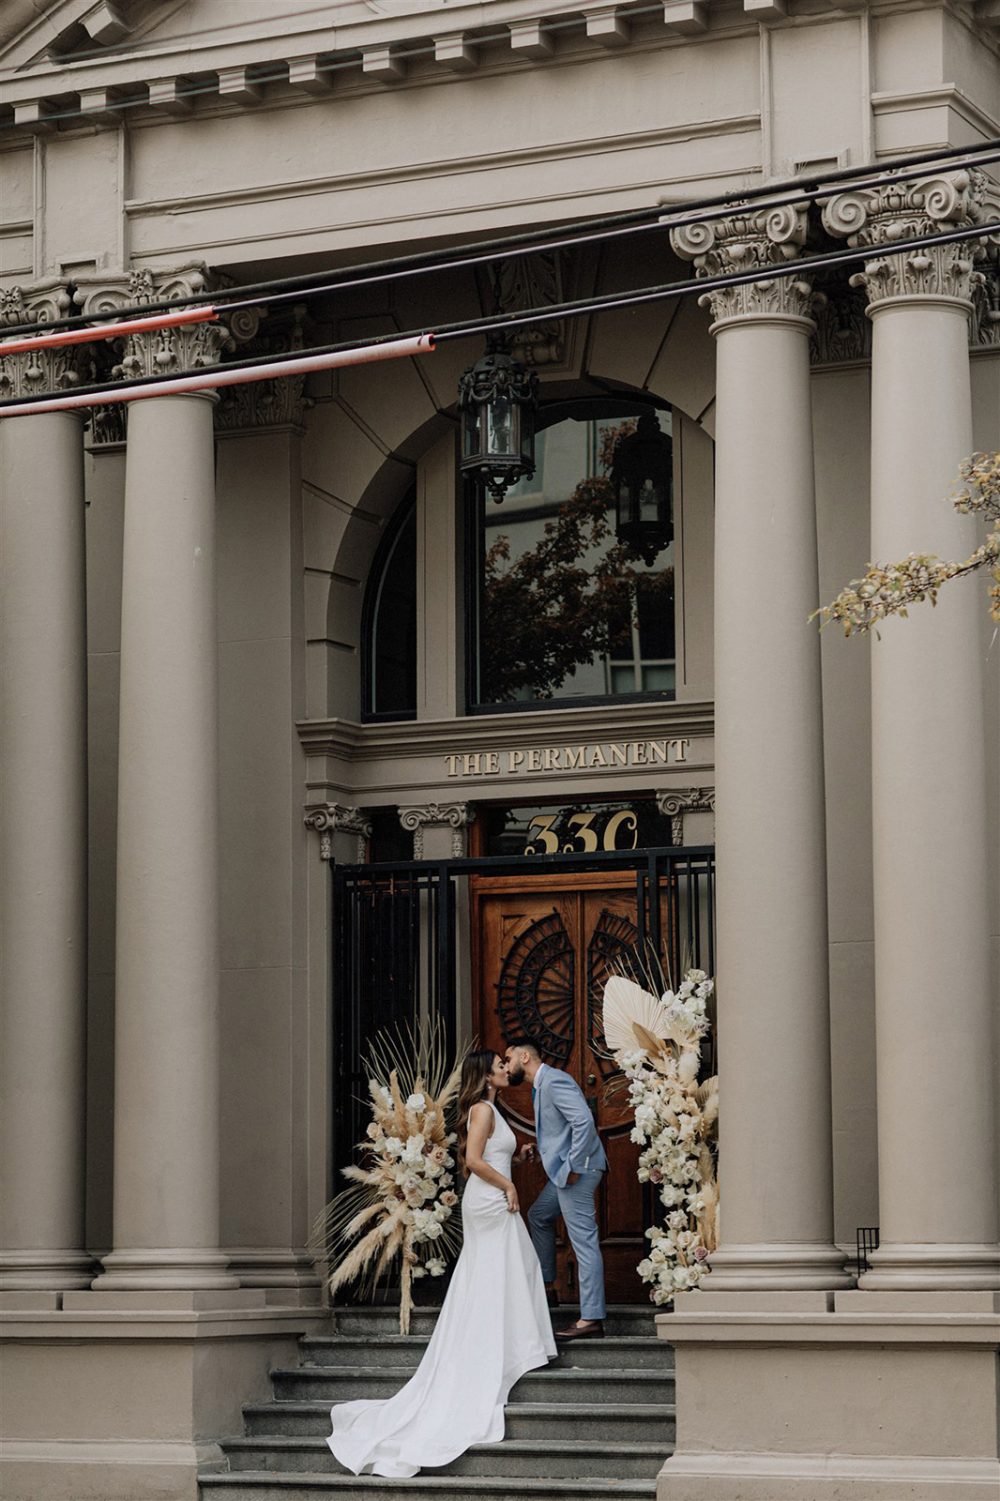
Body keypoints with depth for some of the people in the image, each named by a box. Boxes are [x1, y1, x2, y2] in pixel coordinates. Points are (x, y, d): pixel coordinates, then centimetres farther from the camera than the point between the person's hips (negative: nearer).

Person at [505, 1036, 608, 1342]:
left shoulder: (554, 1082, -15)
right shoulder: (541, 1085, 17)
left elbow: (584, 1121, -25)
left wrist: (573, 1166, -22)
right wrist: (539, 1151, 13)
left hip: (576, 1170, -11)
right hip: (563, 1171, 11)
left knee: (584, 1242, -10)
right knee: (539, 1216, 27)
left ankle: (591, 1319, -10)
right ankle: (547, 1285, 36)